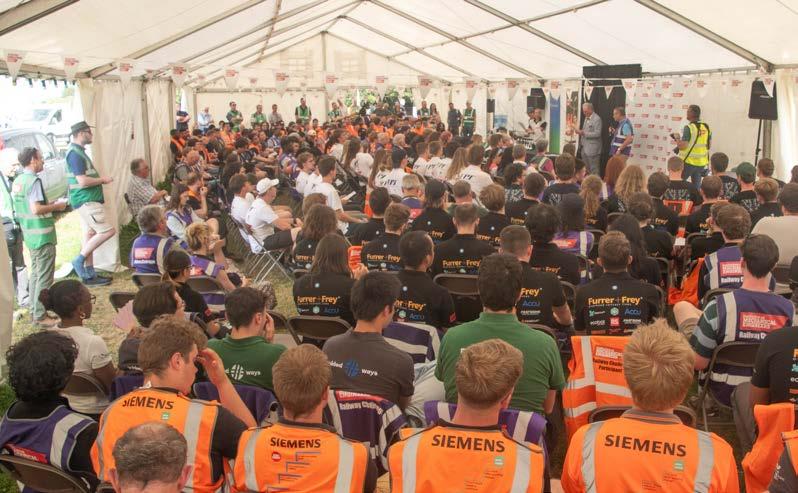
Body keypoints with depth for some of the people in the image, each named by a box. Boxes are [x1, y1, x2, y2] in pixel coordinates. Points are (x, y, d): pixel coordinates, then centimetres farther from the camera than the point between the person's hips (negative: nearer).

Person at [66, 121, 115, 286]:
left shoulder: (78, 151, 16)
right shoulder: (75, 153, -16)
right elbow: (83, 181, -23)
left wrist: (100, 179, 12)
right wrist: (103, 180, -11)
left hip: (88, 200, 11)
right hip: (86, 200, -11)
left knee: (90, 234, 12)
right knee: (107, 231, -13)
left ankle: (89, 275, 17)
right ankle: (79, 260, -4)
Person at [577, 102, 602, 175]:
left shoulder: (597, 119, -12)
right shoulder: (586, 118, 15)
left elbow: (597, 134, -19)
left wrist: (584, 133, -23)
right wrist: (580, 132, 6)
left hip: (593, 148, -8)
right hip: (585, 147, 8)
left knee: (594, 170, -3)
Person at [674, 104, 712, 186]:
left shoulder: (689, 127, -17)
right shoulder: (706, 127, 3)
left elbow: (682, 146, -19)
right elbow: (709, 145, 12)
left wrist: (677, 138, -2)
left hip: (688, 162, -6)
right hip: (702, 163, 6)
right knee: (697, 186, 14)